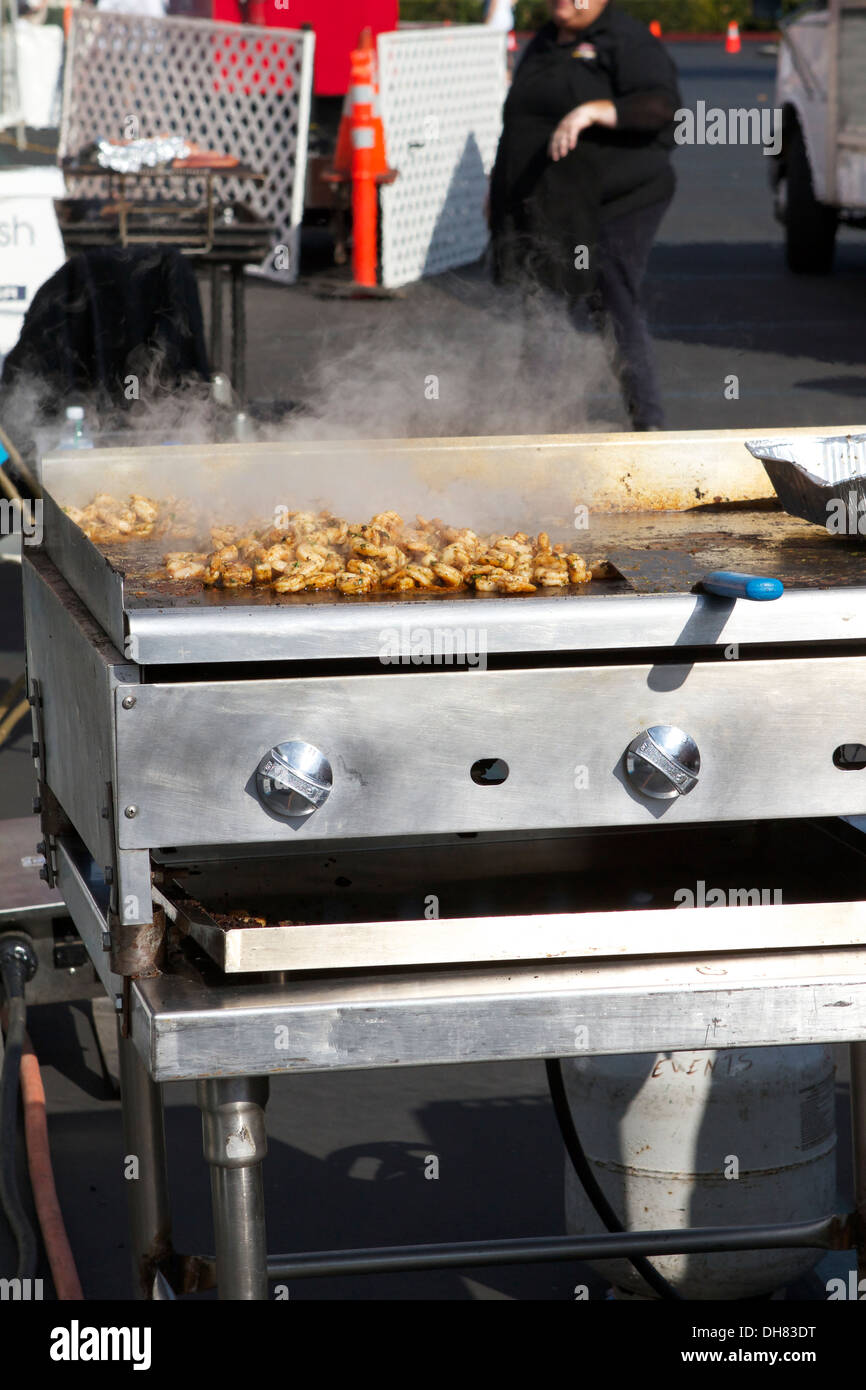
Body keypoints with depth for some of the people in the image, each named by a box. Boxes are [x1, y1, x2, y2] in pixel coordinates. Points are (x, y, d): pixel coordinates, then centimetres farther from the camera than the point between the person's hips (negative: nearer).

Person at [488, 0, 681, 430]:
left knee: (618, 312, -8)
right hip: (547, 212, 7)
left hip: (616, 209, -7)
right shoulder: (544, 43, 17)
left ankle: (648, 422, -2)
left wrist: (592, 112, -31)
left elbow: (662, 104, -21)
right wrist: (499, 185, 26)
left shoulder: (626, 40, -7)